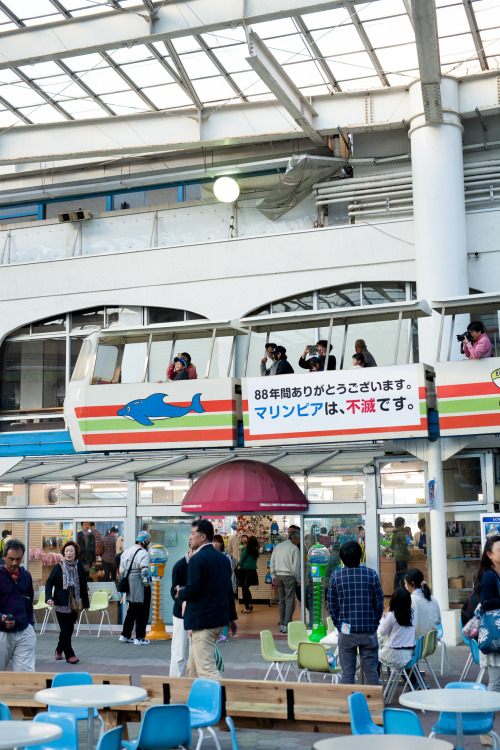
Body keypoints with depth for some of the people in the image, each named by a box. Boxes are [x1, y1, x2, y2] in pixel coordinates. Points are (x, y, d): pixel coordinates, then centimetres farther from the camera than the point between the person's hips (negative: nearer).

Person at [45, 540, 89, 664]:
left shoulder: (79, 567, 6)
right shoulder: (58, 567, -3)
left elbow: (83, 586, 11)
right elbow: (49, 583, 0)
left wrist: (85, 603, 11)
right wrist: (49, 597, -15)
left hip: (75, 604, 4)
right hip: (61, 603, -4)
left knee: (69, 629, 9)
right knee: (66, 629, -6)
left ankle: (59, 650, 31)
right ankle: (69, 655, 3)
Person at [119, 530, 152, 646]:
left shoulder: (126, 552, 12)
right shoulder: (143, 553, -13)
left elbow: (122, 570, 15)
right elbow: (144, 571, -20)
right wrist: (146, 584, -14)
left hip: (129, 585, 8)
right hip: (140, 586, -8)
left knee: (132, 610, 19)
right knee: (142, 612, 1)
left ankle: (125, 635, 21)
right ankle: (139, 638, 3)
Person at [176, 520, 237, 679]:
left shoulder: (197, 559, -14)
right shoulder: (221, 557, 12)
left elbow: (193, 589, -22)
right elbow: (229, 590, 15)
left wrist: (181, 593, 0)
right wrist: (232, 617, 20)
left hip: (203, 620, -9)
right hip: (220, 618, 9)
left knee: (206, 668, -9)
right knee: (193, 666, 19)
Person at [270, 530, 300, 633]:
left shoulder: (278, 546, 14)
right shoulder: (294, 548, -6)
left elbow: (272, 562, 13)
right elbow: (296, 566, -8)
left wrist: (273, 576, 11)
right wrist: (298, 580, -1)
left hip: (278, 575, 6)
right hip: (289, 576, -6)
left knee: (281, 601, 12)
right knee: (290, 602, -4)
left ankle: (282, 624, 13)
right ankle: (286, 625, -8)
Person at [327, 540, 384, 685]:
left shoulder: (336, 576, -5)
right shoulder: (371, 574, -6)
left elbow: (331, 605, 0)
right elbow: (379, 603, 0)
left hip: (346, 631, 0)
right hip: (368, 630, 0)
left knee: (347, 672, 8)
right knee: (371, 670, 9)